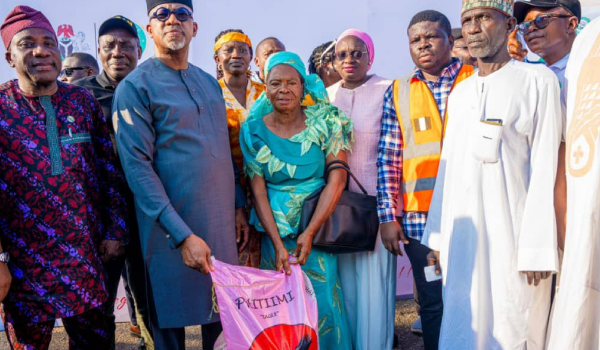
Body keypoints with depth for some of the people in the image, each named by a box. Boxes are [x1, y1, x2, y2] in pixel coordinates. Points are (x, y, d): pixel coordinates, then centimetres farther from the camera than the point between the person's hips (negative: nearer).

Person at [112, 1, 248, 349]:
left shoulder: (210, 83, 12)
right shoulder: (135, 86, -8)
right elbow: (137, 167, -15)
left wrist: (238, 208, 10)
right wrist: (182, 235, -20)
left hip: (222, 226, 5)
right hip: (172, 229, -5)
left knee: (222, 320, 14)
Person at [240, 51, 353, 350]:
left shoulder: (326, 121, -5)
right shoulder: (253, 130, -2)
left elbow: (337, 179, -10)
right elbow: (258, 191, -4)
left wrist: (310, 232, -16)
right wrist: (278, 244, -13)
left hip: (319, 226, -1)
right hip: (275, 230, 1)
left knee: (322, 299, 1)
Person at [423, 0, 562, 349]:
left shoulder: (538, 81, -2)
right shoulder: (460, 92, 15)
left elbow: (544, 168, -8)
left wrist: (536, 247, -13)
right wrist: (437, 234, 11)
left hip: (512, 236, -5)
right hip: (460, 237, 5)